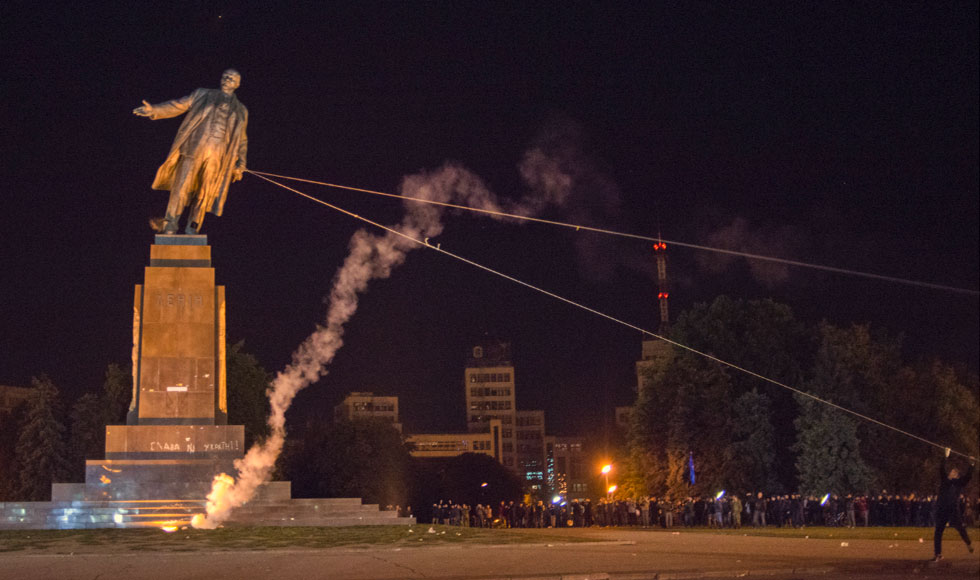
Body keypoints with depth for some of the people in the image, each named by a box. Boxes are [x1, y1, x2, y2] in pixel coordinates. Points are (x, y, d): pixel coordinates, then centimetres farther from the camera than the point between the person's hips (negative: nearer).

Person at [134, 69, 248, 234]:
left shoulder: (241, 111, 21)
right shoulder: (203, 95, 17)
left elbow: (242, 141, 22)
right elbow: (178, 106, 10)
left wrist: (240, 165, 14)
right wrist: (154, 110, -4)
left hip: (217, 153, 2)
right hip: (194, 146, -2)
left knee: (205, 192, -3)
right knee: (182, 183, -13)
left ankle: (192, 230, 2)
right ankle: (171, 223, -13)